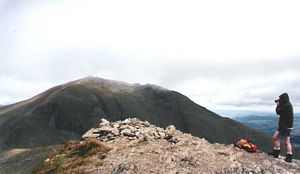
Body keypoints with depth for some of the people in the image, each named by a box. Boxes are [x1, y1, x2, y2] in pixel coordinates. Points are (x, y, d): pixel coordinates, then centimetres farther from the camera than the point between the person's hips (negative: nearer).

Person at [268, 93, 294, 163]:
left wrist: (278, 105, 0)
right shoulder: (285, 105, 12)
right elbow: (280, 112, 18)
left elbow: (278, 112, -16)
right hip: (282, 125, 10)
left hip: (286, 126, -10)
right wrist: (279, 105, 9)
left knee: (287, 142, -5)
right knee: (275, 137, 10)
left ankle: (289, 157, 1)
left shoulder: (288, 105, -18)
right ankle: (276, 152, 16)